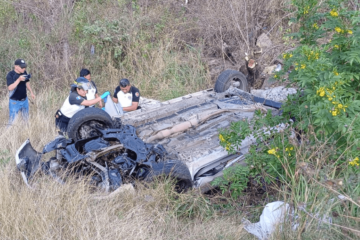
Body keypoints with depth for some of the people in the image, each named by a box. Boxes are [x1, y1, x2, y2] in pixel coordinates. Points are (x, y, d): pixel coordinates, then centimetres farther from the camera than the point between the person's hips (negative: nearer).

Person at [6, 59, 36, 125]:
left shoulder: (24, 72, -1)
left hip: (24, 100, 6)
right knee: (12, 120, -2)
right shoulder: (10, 75, -19)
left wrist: (31, 92, 10)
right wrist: (19, 79, -35)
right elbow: (10, 88, -28)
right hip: (14, 101, -6)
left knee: (26, 118, 19)